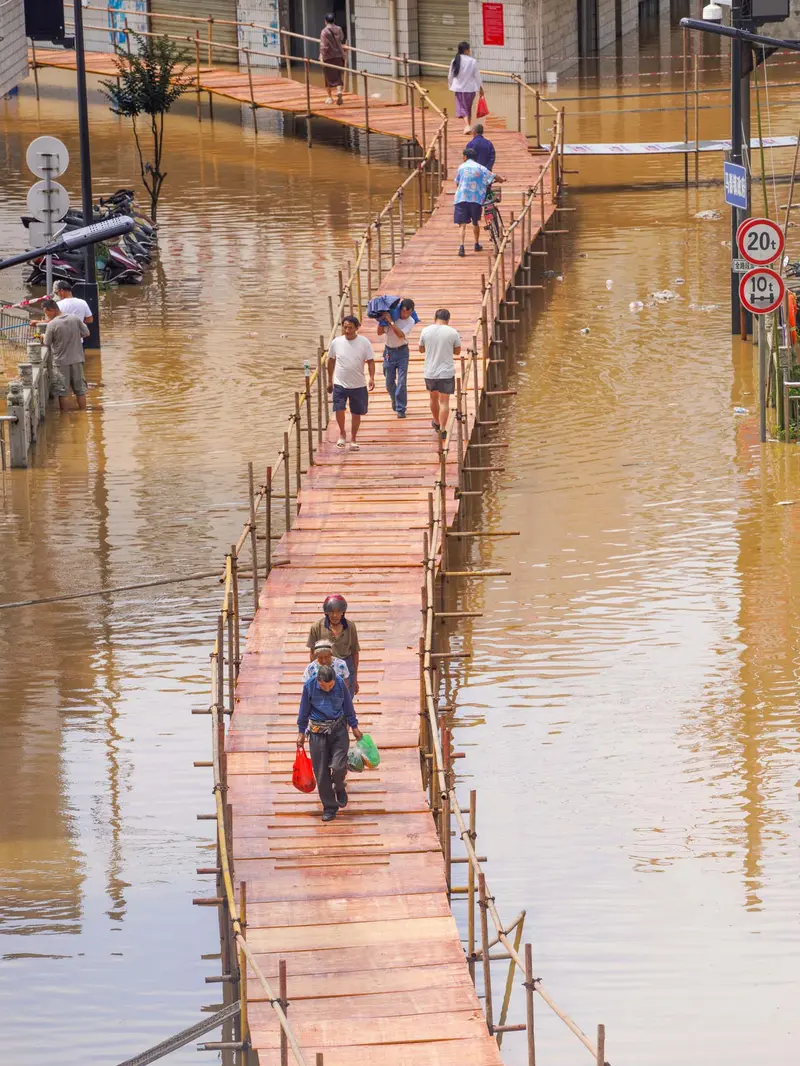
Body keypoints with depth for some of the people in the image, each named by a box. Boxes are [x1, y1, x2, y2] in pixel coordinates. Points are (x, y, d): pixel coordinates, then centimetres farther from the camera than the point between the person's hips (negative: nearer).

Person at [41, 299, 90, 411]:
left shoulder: (52, 324, -15)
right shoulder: (75, 318, -5)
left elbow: (47, 344, -6)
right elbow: (86, 333, 4)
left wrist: (44, 337, 14)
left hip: (61, 362, -4)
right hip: (77, 360, 4)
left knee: (62, 391, 7)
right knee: (80, 389, 13)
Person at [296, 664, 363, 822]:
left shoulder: (340, 684, -10)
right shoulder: (309, 686, -11)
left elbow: (348, 706, 6)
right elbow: (304, 710, 2)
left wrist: (354, 726, 14)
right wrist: (301, 732, 7)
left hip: (338, 729, 0)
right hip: (317, 731, 0)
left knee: (339, 766, -13)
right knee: (321, 773, 1)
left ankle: (339, 788, 22)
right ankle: (329, 808, 14)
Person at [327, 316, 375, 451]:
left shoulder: (364, 343, -7)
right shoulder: (336, 343, -2)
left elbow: (370, 361, -3)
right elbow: (331, 361, 10)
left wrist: (371, 378, -17)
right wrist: (330, 381, 13)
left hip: (358, 385, 0)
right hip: (340, 384, 0)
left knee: (356, 413, 9)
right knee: (339, 409, -14)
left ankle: (353, 439, 26)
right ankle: (342, 434, 12)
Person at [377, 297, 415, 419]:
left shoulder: (410, 321, -9)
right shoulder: (391, 315, -8)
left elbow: (401, 335, -25)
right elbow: (380, 333, -8)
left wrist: (391, 322, -30)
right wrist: (381, 321, -24)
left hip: (402, 351, -2)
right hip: (389, 351, 2)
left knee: (402, 382, -8)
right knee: (389, 382, 9)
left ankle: (400, 409, -1)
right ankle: (395, 401, 36)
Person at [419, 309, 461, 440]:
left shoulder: (426, 331, -4)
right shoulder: (452, 333, -9)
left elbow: (421, 349, 11)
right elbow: (457, 351, 4)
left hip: (430, 372, 3)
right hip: (446, 373, -3)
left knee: (434, 397, 24)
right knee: (444, 401, 2)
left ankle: (437, 422, 42)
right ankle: (442, 430, -2)